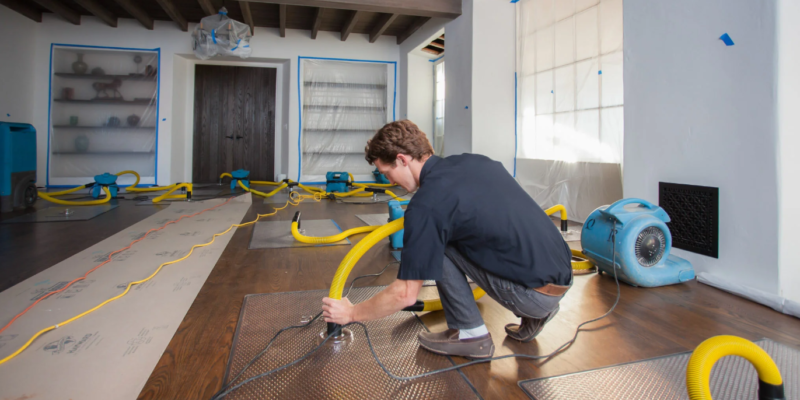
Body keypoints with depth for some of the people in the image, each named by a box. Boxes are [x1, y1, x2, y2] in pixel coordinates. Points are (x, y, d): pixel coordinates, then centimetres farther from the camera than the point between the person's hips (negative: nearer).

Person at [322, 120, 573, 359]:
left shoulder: (426, 205, -17)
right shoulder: (474, 160, 6)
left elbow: (405, 295, -12)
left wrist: (350, 313, 5)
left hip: (535, 293, -8)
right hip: (562, 276, 8)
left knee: (437, 243, -4)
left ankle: (470, 334, 8)